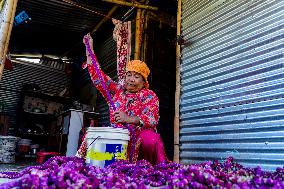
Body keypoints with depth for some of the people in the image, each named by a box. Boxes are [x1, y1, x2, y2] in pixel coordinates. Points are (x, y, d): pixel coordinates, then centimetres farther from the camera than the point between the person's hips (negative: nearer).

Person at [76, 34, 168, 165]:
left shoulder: (149, 96, 2)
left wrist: (130, 119, -32)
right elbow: (99, 77, 13)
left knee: (150, 138, -35)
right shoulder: (117, 90, 16)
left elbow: (152, 118, -14)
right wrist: (89, 50, 10)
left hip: (139, 138, -3)